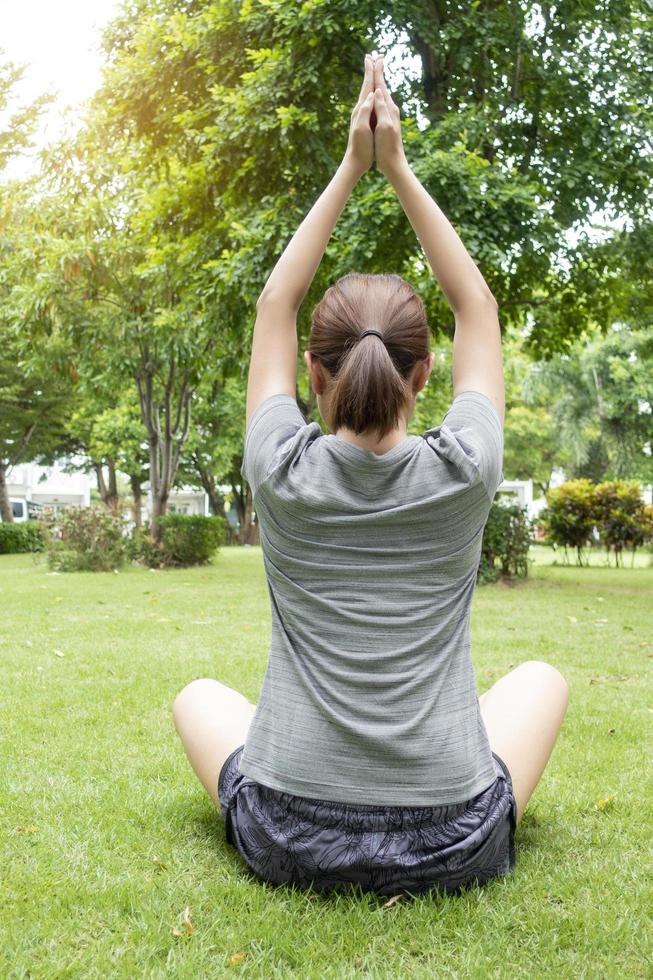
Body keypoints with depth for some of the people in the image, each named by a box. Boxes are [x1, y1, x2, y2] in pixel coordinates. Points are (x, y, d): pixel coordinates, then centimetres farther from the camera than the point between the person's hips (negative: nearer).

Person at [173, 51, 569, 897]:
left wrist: (350, 169, 10)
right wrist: (398, 169, 9)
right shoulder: (464, 473, -9)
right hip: (453, 850, 0)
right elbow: (478, 308, 8)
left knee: (199, 695, 31)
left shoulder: (281, 473, -8)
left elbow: (274, 305, 8)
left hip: (288, 844, 1)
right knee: (541, 678, 29)